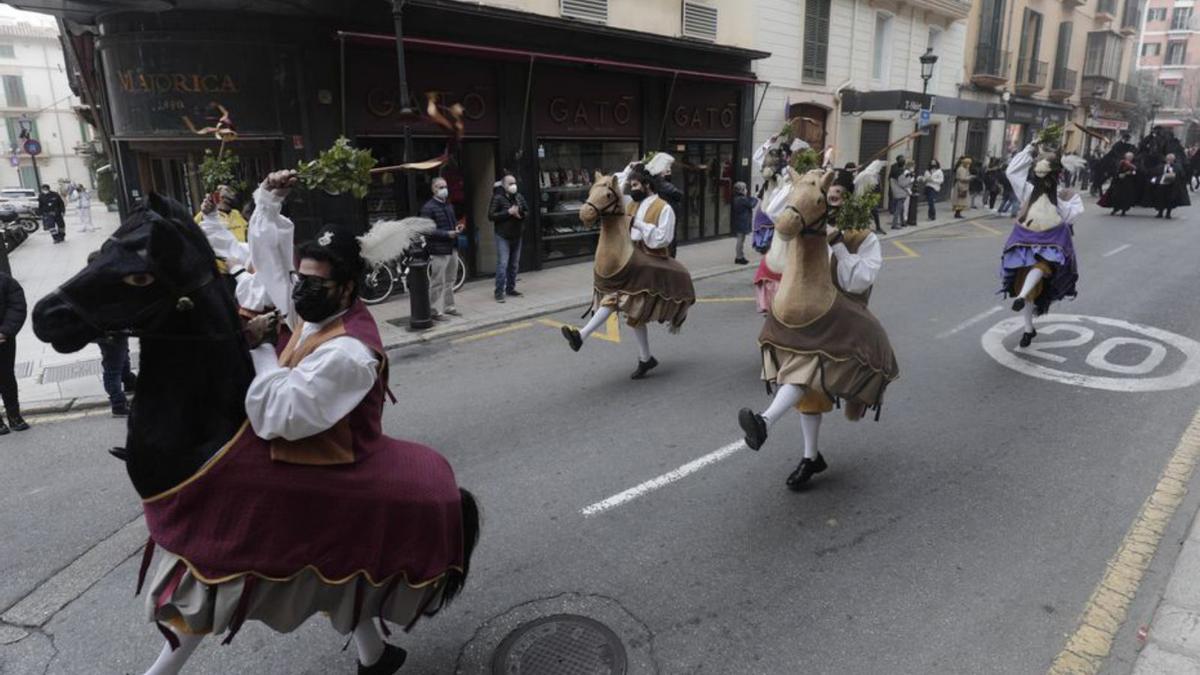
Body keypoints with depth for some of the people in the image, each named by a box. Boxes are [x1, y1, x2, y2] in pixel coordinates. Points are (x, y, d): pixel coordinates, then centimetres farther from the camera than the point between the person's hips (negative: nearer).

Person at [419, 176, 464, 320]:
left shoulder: (449, 205, 16)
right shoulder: (428, 208, -10)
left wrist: (457, 227, 5)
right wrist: (447, 234, -21)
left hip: (452, 249, 8)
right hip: (439, 251, -8)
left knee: (449, 281, 15)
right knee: (437, 283, -3)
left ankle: (449, 307, 26)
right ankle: (436, 311, 3)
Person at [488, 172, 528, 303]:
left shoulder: (519, 196, 6)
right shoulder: (498, 198, -10)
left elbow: (527, 212, 14)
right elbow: (491, 216, -14)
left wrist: (520, 215, -9)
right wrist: (508, 212, -20)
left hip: (517, 235, 6)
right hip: (503, 236, -6)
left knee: (514, 264, 12)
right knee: (502, 264, -9)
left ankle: (510, 288, 24)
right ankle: (499, 292, -5)